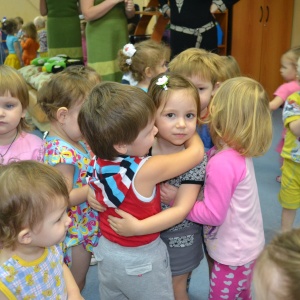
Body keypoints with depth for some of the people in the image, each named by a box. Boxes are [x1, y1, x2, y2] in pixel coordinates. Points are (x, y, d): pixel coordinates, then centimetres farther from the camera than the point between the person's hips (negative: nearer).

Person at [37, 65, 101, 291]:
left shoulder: (74, 140, -1)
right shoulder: (61, 153, -30)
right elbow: (65, 198, -28)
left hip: (85, 225, 8)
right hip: (75, 231, -8)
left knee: (78, 280, 28)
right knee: (75, 283, 15)